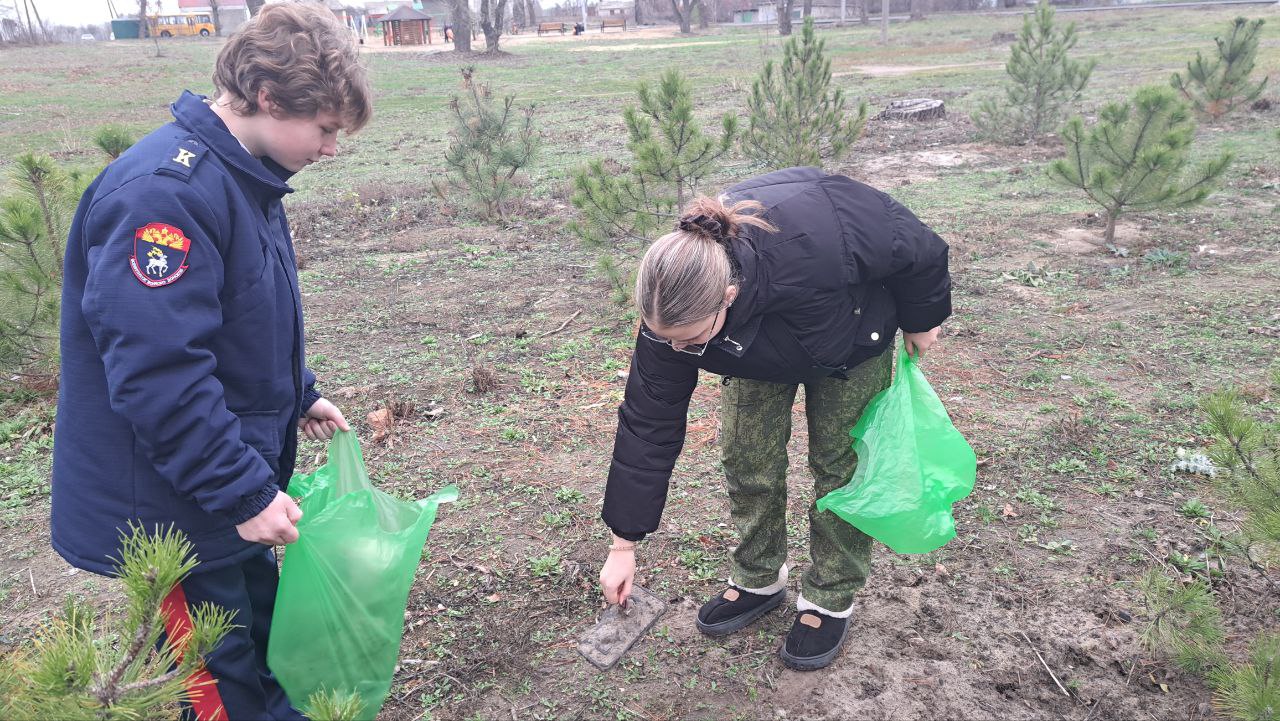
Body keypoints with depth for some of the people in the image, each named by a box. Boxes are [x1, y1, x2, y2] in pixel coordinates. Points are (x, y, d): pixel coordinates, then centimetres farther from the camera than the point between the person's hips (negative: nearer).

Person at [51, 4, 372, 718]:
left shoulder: (246, 177, 5)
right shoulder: (165, 191, -27)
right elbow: (158, 374, -30)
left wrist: (299, 394, 17)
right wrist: (243, 493, -26)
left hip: (231, 485, 9)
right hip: (173, 509, -9)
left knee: (261, 627, 25)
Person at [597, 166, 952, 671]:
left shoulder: (816, 243, -48)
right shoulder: (673, 308, -34)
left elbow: (917, 247, -26)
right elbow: (647, 424, -23)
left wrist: (920, 319, -6)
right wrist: (623, 545, -17)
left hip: (850, 335, -2)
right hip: (758, 346, 3)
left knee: (839, 459, 0)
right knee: (745, 455, -1)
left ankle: (831, 599, 18)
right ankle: (758, 580, 22)